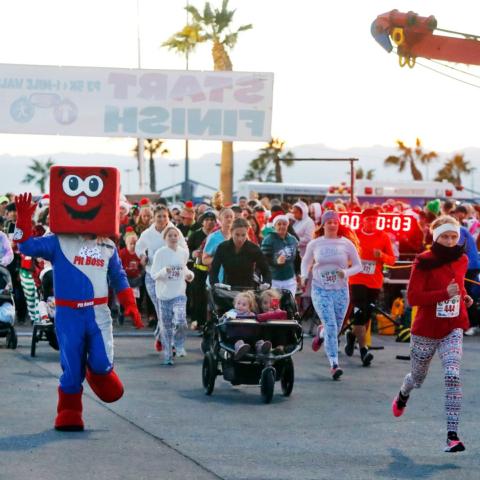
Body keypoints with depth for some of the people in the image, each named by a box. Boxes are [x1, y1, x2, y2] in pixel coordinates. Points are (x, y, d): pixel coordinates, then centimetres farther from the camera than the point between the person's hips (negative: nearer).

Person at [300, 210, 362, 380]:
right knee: (331, 327, -14)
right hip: (321, 290, -2)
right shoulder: (315, 244, 1)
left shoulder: (346, 244, -1)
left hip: (340, 290, 2)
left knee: (335, 328, 8)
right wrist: (304, 276, -4)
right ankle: (334, 364, -12)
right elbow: (306, 262, 16)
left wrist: (346, 273, -16)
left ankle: (320, 333, 45)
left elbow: (358, 266, 3)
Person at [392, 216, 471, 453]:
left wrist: (463, 296, 5)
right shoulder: (424, 262, -13)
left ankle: (452, 435, -22)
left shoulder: (461, 260, 3)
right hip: (426, 331, -2)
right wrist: (445, 293, -27)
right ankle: (403, 395, 57)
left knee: (453, 376, -20)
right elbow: (412, 297, -19)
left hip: (452, 331, 2)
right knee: (418, 378, 18)